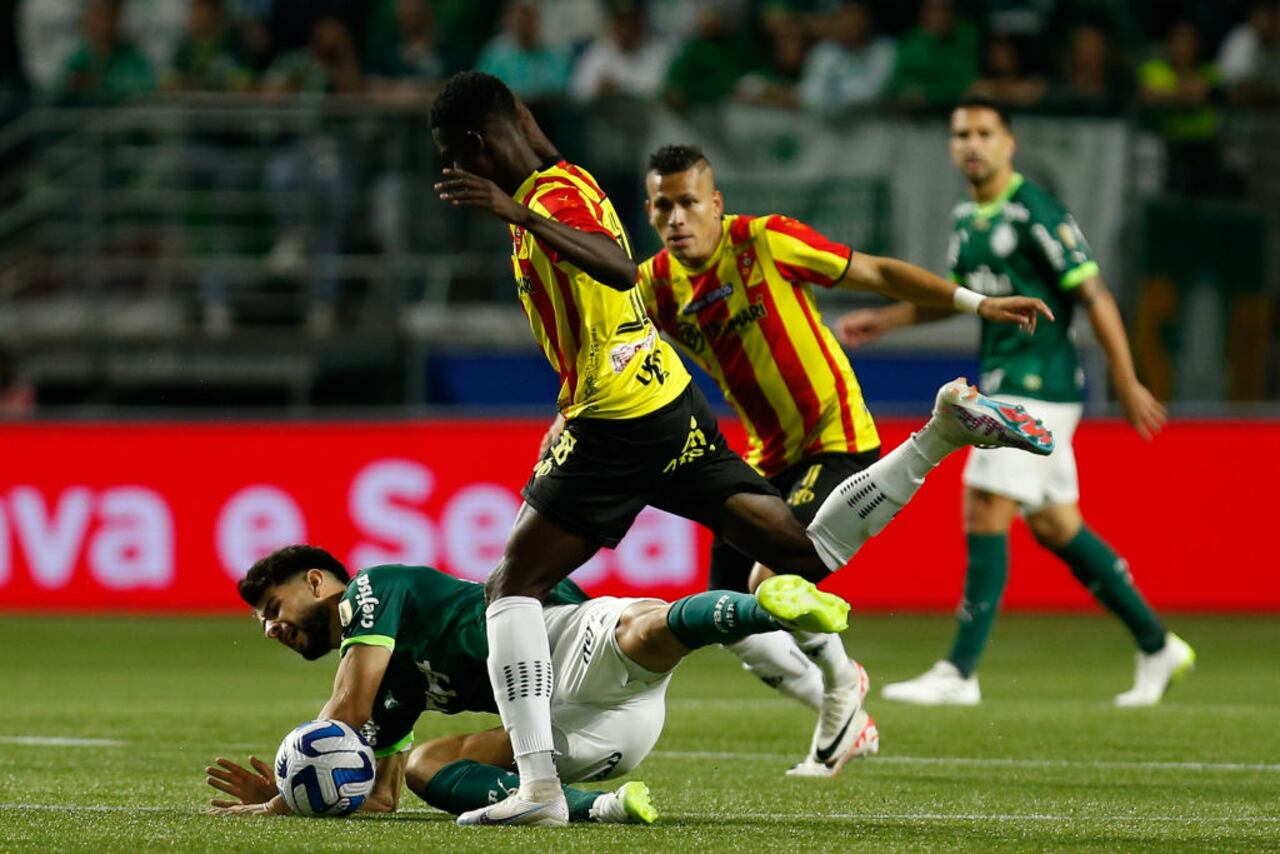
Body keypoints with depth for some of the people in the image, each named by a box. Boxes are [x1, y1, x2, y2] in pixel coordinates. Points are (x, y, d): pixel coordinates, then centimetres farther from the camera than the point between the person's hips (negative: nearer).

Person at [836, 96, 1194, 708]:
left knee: (984, 516, -13)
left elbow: (1093, 296, -13)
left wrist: (1127, 384, -14)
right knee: (1053, 526, 13)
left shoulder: (1035, 214, -13)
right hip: (1003, 386, 9)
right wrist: (886, 320, 23)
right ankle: (1157, 646, 23)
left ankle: (960, 672, -10)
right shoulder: (967, 220, 12)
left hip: (1036, 386, -9)